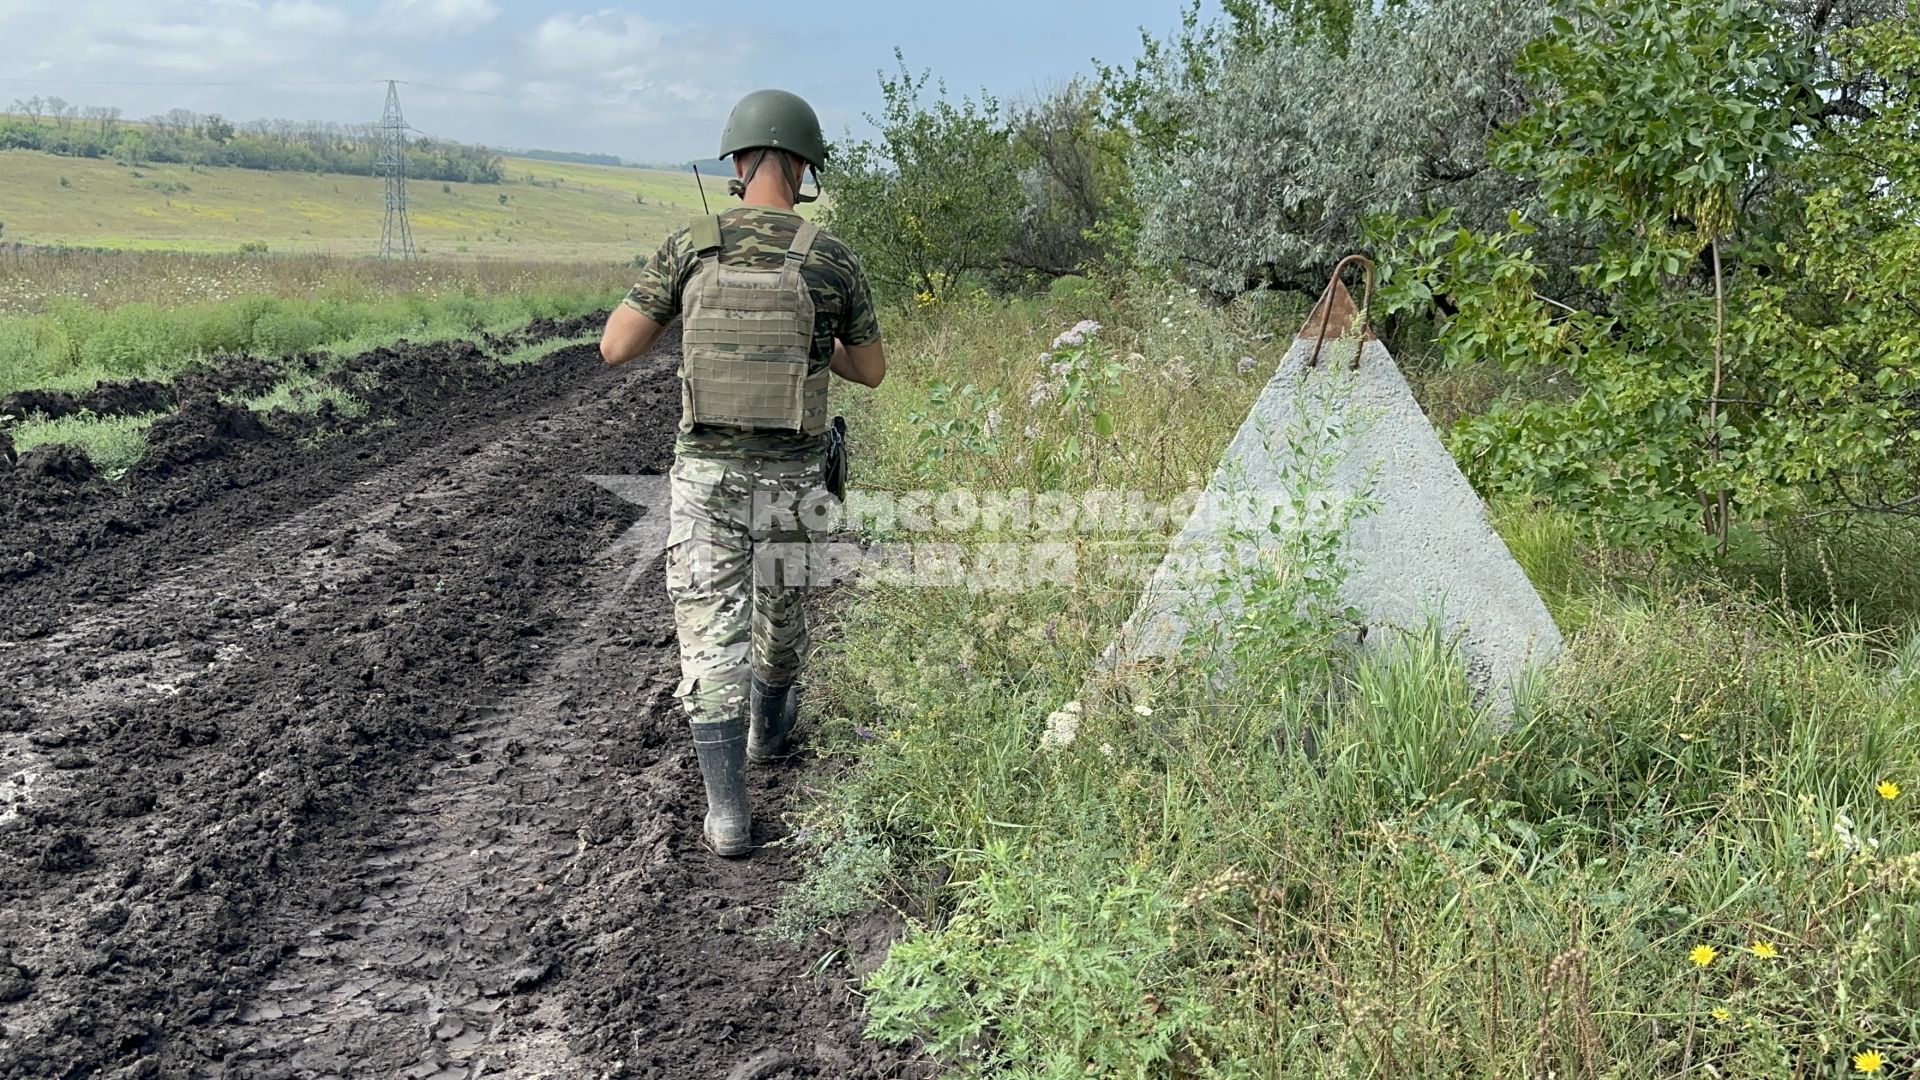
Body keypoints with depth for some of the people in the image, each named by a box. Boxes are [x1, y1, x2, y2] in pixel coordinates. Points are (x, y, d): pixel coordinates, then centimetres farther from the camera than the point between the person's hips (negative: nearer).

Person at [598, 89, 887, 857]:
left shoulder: (689, 249, -5)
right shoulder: (833, 261, -7)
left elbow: (614, 348, -3)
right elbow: (872, 371, 5)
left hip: (706, 477, 0)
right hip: (791, 479, 1)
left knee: (710, 633, 3)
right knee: (780, 606, 25)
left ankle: (727, 811, -2)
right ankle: (770, 727, 49)